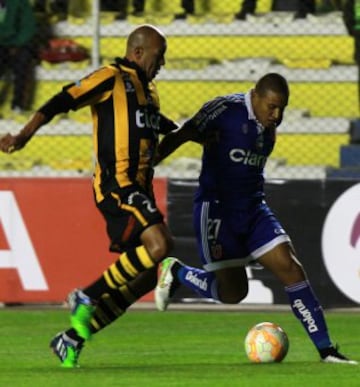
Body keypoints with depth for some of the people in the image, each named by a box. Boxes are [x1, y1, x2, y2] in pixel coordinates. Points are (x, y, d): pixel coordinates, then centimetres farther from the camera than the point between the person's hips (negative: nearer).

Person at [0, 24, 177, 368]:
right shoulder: (112, 79, -4)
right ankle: (88, 297, -14)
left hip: (138, 189, 9)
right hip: (115, 185, -9)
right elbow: (63, 101, -14)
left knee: (144, 278, 6)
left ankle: (72, 339, 12)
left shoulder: (148, 90, 21)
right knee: (159, 243, -28)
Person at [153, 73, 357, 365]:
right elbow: (180, 137, -18)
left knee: (291, 269, -7)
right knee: (233, 292, -4)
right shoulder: (226, 110, -16)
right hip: (217, 209, -6)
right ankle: (175, 273, 23)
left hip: (254, 209, 6)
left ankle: (326, 350, -5)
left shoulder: (270, 121, 5)